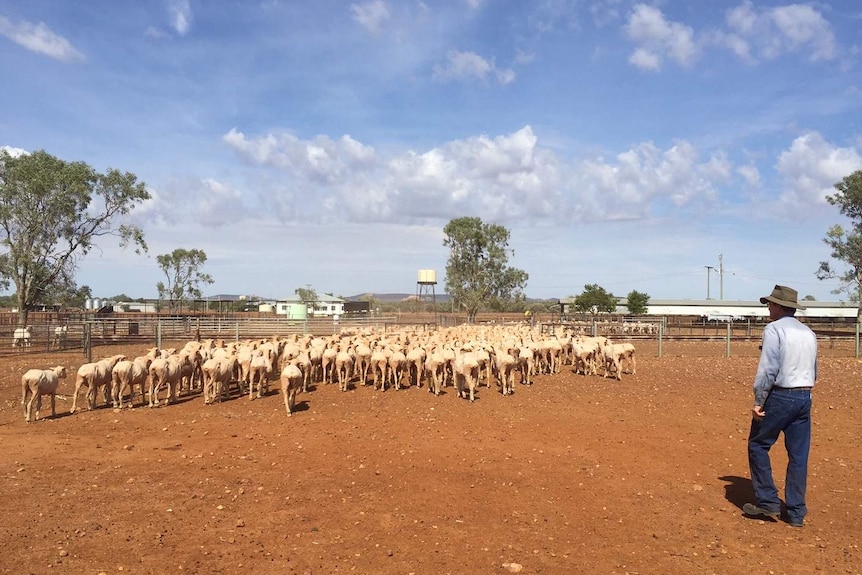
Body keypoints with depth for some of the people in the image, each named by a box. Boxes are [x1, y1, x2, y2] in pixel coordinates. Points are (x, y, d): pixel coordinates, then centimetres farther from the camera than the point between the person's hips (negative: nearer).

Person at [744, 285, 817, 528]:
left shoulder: (774, 329, -10)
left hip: (779, 397, -7)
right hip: (805, 398, 7)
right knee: (799, 455, 10)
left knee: (758, 445, 8)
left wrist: (758, 402, -14)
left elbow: (767, 369, -18)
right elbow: (813, 373, 18)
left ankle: (768, 502, 10)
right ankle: (796, 512, 16)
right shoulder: (809, 333, 13)